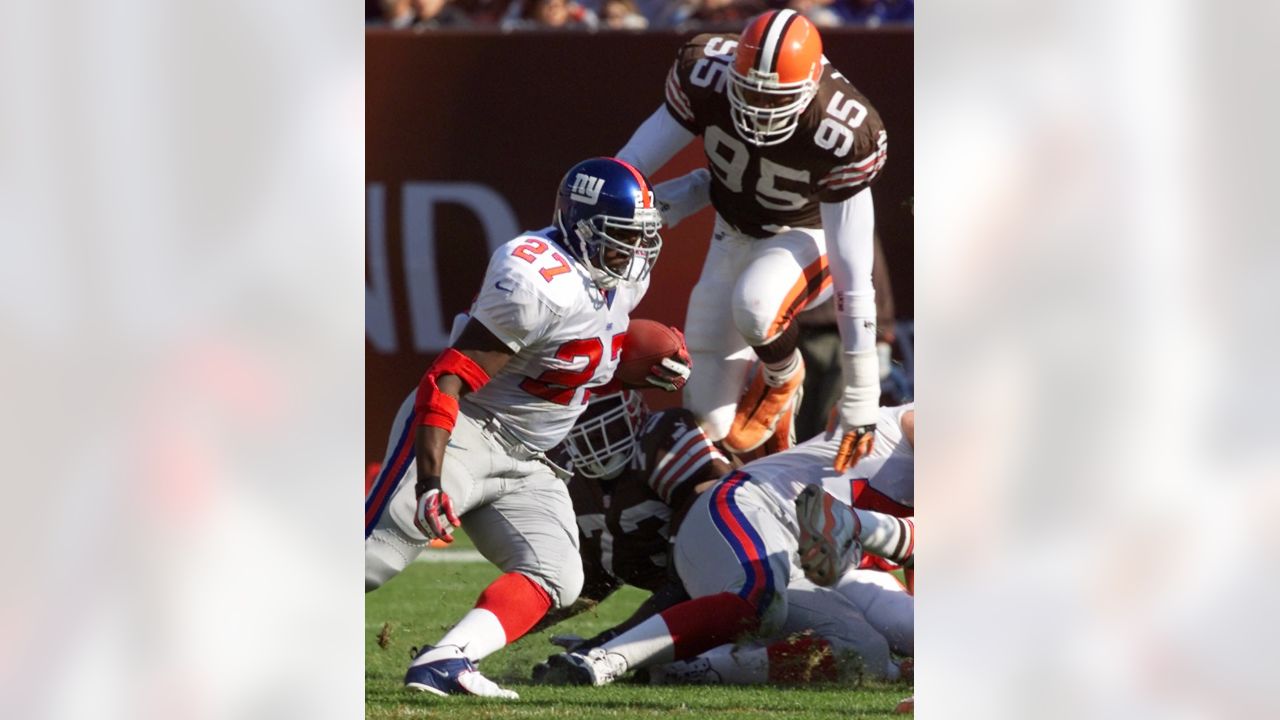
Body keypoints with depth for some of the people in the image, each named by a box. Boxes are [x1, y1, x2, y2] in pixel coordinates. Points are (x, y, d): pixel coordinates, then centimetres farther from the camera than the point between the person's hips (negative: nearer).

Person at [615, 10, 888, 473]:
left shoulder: (841, 136, -35)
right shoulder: (706, 77, -29)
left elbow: (854, 277, -31)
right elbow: (628, 171, -15)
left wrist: (860, 405, -29)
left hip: (806, 237, -4)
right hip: (735, 235, 4)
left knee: (755, 305, -39)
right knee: (711, 425, 0)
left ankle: (783, 376, -4)